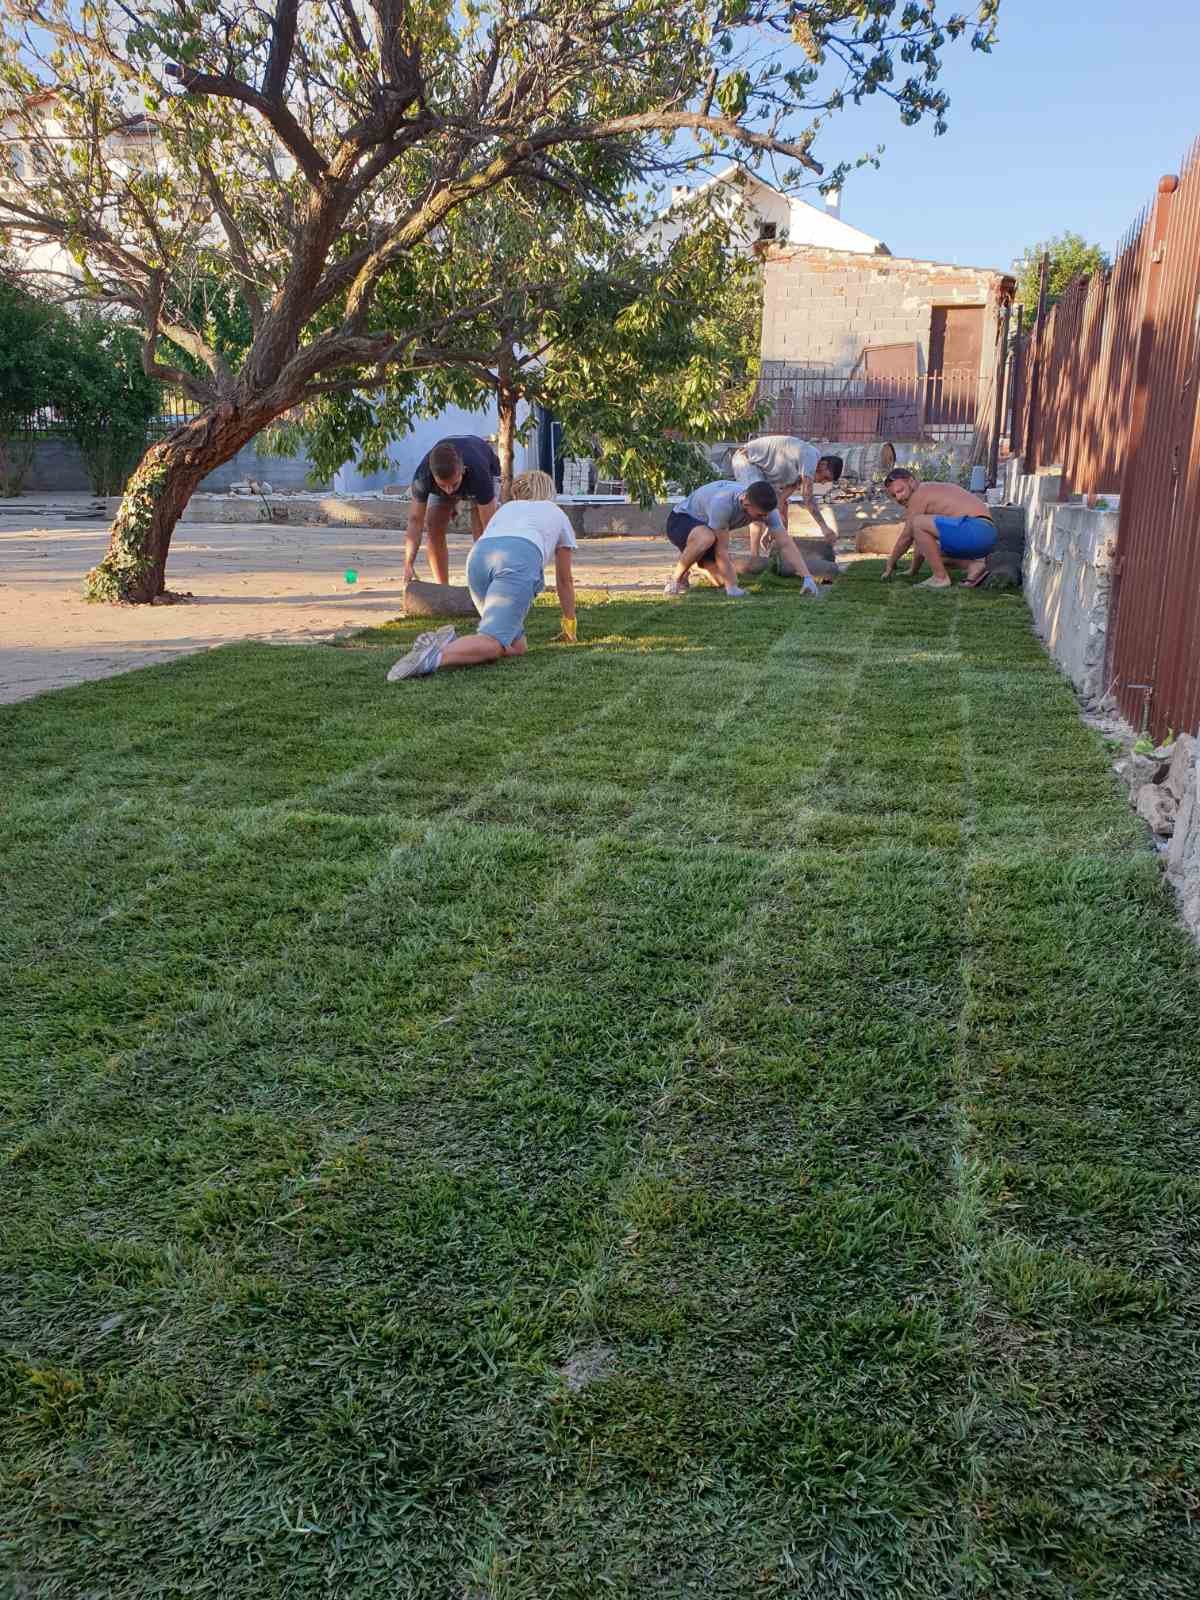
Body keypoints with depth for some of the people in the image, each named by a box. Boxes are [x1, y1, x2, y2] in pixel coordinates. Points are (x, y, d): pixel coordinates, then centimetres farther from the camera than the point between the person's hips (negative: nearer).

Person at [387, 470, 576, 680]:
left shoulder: (506, 507, 42)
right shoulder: (557, 514, 36)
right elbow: (565, 580, 40)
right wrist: (569, 626, 52)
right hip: (520, 558, -4)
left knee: (517, 646, 8)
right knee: (493, 643, -19)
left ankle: (450, 643, -15)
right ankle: (434, 656, -47)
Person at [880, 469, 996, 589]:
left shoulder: (919, 494, -1)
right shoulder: (934, 491, 27)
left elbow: (907, 537, 2)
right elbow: (924, 540, 30)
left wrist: (890, 565, 13)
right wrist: (913, 571, 33)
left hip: (974, 530, -11)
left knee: (917, 523, -16)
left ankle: (941, 578, -11)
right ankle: (974, 564, 6)